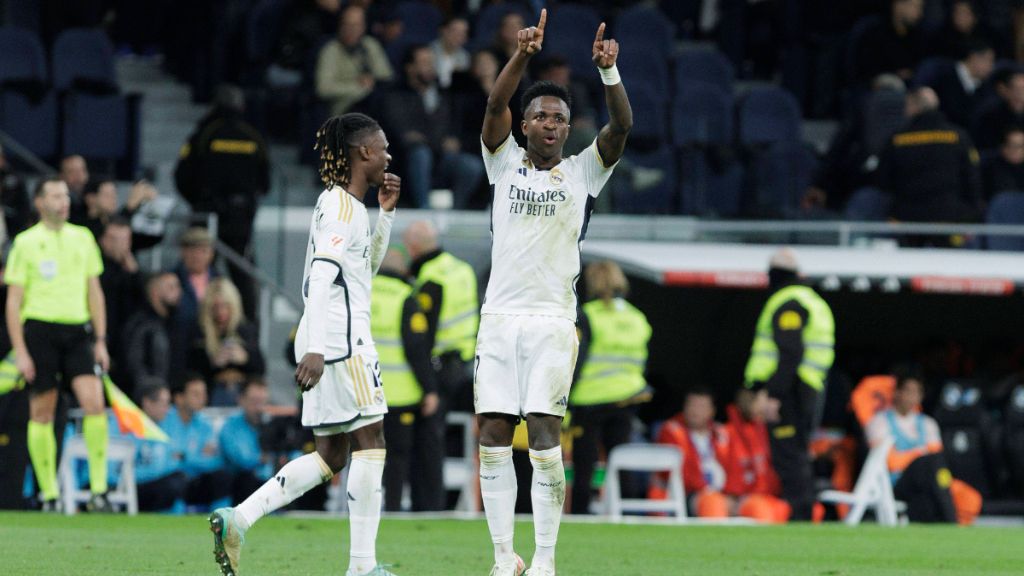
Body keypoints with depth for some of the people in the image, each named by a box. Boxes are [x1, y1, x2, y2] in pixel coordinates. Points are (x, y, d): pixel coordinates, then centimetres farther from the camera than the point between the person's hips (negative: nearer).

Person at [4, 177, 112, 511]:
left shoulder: (82, 238, 11)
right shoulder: (25, 243, 1)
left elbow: (94, 292, 16)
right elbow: (13, 301, 0)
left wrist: (100, 341, 10)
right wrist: (20, 351, -7)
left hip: (78, 332, 2)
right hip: (41, 330, -2)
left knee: (94, 401, -13)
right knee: (42, 414, 1)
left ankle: (99, 489, -10)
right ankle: (48, 494, 9)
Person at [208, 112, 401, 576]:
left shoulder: (343, 203, 21)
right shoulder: (343, 207, -10)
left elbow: (367, 267, 34)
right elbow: (322, 275, -22)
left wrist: (386, 212, 23)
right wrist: (315, 348, -30)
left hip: (323, 345, 10)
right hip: (340, 336, -10)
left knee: (330, 455, 10)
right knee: (369, 442, -7)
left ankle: (237, 519, 0)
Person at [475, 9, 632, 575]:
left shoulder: (583, 172, 8)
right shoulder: (505, 163, 9)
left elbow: (621, 127, -8)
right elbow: (494, 107, -7)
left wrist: (609, 71, -25)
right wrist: (522, 55, -23)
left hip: (552, 321, -2)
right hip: (500, 317, 2)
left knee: (544, 436, -10)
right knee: (493, 439, -2)